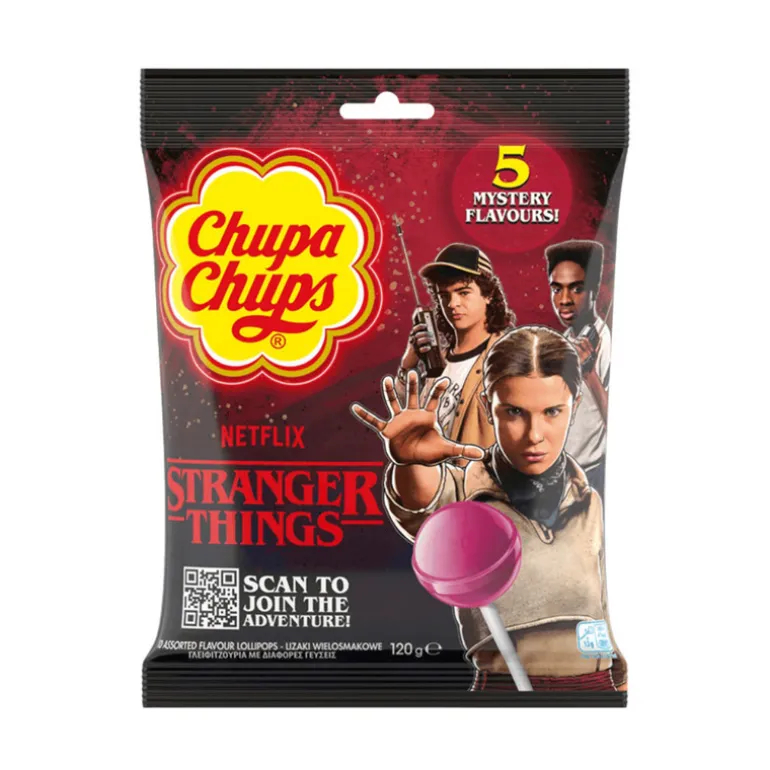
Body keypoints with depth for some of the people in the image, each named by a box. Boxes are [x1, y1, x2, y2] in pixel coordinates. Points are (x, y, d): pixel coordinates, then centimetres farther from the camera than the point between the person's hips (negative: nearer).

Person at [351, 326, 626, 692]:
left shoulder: (588, 502, 0)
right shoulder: (465, 496, -14)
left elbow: (599, 612, 11)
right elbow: (419, 497, -38)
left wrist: (618, 680, 16)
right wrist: (409, 461, -58)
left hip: (596, 681, 3)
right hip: (503, 682, -3)